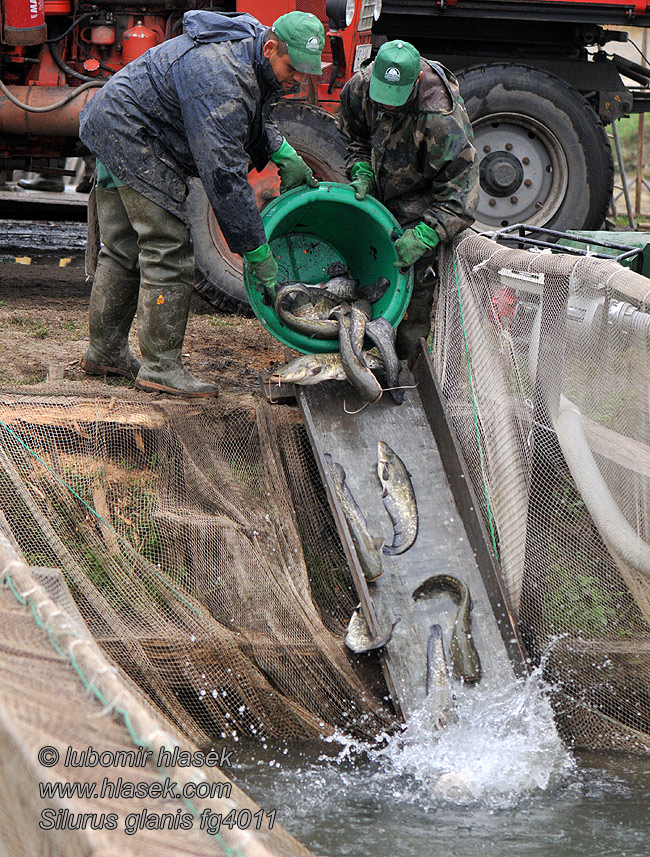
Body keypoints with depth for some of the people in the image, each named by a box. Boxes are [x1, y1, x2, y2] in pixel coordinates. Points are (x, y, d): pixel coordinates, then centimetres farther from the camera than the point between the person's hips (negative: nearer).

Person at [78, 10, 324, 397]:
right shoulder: (223, 81, -31)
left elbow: (254, 118, 22)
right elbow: (224, 176, -33)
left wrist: (284, 155, 2)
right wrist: (258, 253, -30)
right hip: (133, 133, -10)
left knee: (123, 250, 17)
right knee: (169, 253, -10)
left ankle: (105, 351, 26)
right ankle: (160, 366, -6)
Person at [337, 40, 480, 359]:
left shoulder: (440, 120, -37)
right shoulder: (361, 86, -20)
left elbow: (460, 189, -32)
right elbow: (354, 135, 3)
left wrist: (424, 235, -40)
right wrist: (362, 172, -14)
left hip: (423, 194, -6)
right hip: (383, 184, 6)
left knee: (412, 256, -19)